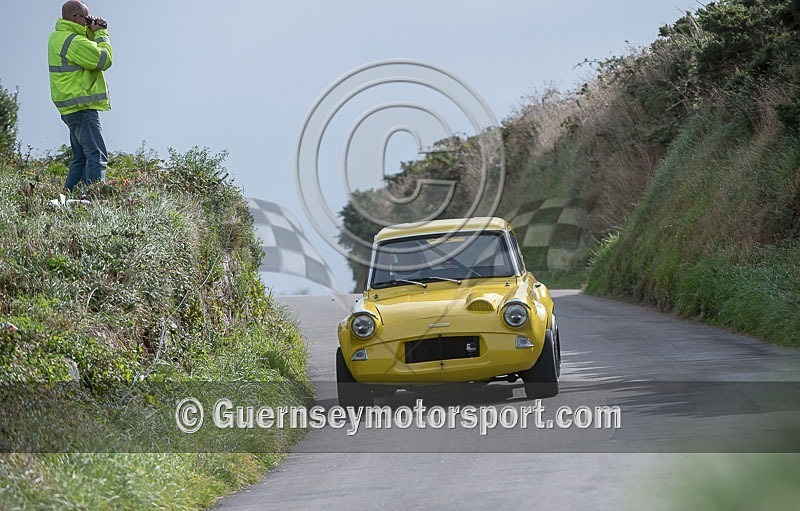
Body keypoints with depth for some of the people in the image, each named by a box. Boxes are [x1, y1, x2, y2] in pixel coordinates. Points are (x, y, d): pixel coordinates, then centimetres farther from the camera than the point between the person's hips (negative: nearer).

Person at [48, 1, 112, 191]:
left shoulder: (58, 36, 14)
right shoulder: (74, 41, -17)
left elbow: (87, 51, 22)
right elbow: (104, 60, -16)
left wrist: (92, 33, 7)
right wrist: (101, 34, -4)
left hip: (71, 109, 10)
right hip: (82, 107, -10)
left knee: (81, 158, 16)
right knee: (97, 156, -12)